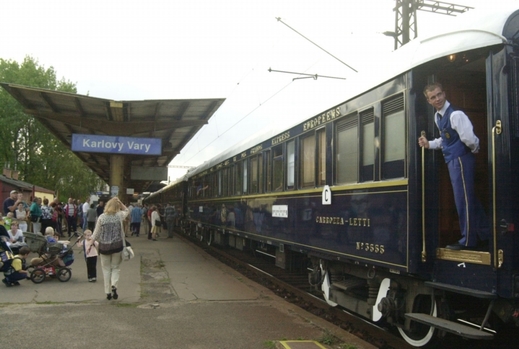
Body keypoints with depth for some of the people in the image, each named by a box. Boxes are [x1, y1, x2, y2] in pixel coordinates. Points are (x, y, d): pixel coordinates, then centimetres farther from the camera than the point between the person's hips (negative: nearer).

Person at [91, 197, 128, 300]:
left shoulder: (101, 217, -4)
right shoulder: (119, 215, -4)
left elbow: (96, 233, 1)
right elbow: (126, 210, 19)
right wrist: (120, 203, 4)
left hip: (104, 246, 0)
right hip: (117, 245, 0)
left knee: (106, 269, 12)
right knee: (116, 267, 13)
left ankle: (108, 292, 13)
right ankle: (114, 286, -10)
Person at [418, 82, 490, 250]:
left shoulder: (455, 115, -20)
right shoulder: (437, 116, 10)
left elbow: (469, 139, -24)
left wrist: (474, 150, -3)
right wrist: (429, 144, 8)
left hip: (461, 159, -10)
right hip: (452, 160, 10)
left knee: (463, 200, -2)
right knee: (469, 199, 15)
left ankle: (468, 241, 9)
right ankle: (485, 235, 26)